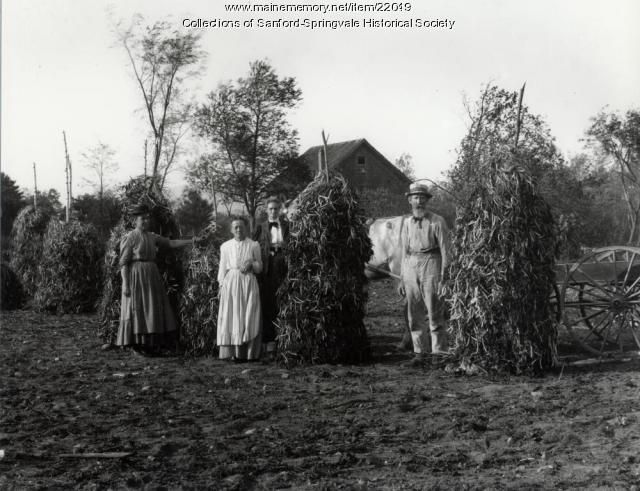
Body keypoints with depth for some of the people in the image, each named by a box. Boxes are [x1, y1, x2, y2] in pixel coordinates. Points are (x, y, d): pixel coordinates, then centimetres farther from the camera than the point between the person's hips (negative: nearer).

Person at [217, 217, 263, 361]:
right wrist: (221, 285, 3)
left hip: (249, 283, 0)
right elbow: (222, 268, 11)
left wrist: (251, 264, -9)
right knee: (231, 316, -3)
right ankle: (233, 353, -1)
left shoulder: (254, 245, 7)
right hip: (231, 283, 1)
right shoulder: (225, 246, 9)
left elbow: (259, 267, 10)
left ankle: (248, 353, -3)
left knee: (249, 317, -4)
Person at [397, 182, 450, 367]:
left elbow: (445, 250, -4)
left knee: (434, 312, -4)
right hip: (410, 267, 5)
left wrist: (443, 277, -10)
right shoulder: (407, 223, 14)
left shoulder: (437, 222, -2)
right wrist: (402, 279, 15)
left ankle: (439, 353, 3)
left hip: (431, 264, -5)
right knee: (414, 314, 6)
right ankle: (420, 353, 14)